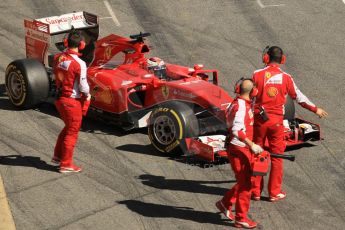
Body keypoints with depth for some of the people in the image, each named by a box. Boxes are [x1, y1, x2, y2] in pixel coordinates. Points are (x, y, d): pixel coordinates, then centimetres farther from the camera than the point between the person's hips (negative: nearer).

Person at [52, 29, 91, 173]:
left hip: (59, 99, 7)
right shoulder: (79, 64, -22)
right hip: (73, 101, -7)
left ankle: (57, 156, 30)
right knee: (72, 132, 6)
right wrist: (87, 95, 1)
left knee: (68, 127, 25)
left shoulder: (58, 58, -3)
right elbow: (83, 86, -18)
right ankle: (66, 164, 12)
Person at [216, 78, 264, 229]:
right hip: (238, 149, -9)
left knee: (244, 181, 19)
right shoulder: (241, 106, -21)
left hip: (242, 148, 9)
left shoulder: (241, 103, 8)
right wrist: (251, 145, -36)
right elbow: (236, 130, -32)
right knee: (245, 184, -2)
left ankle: (225, 204, 31)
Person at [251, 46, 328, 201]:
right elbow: (299, 97, 6)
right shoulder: (286, 77, -3)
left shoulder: (257, 75, -8)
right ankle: (274, 193, 14)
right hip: (276, 121, 0)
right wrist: (315, 109, 21)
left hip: (259, 120, 0)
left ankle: (256, 191, 17)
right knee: (277, 157, 11)